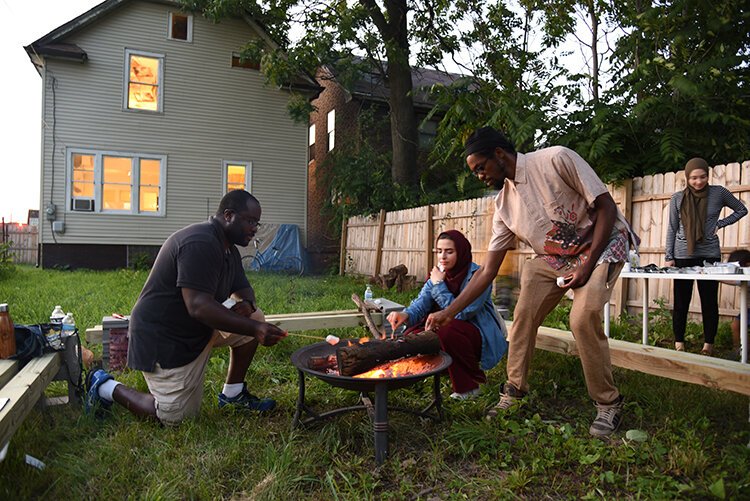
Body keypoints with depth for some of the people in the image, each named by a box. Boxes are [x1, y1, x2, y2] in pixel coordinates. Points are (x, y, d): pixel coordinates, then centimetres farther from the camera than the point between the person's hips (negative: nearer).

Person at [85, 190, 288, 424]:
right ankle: (106, 387, 15)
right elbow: (198, 306, -34)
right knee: (175, 417, -3)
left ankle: (233, 393, 11)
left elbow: (243, 289, 14)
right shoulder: (200, 243, -26)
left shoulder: (229, 249, 7)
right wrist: (255, 329, -36)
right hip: (164, 339, -10)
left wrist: (246, 304, -12)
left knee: (254, 317, -1)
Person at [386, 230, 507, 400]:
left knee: (447, 330, -34)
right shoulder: (438, 274, 0)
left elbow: (460, 313, -28)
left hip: (481, 335, -6)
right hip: (453, 330, 6)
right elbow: (421, 303, -14)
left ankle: (468, 387, -13)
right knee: (412, 336, -12)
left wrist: (439, 285, -25)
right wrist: (406, 315, -36)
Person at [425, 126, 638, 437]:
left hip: (601, 246, -5)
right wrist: (448, 313, -8)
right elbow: (488, 270, -4)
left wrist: (587, 265, -24)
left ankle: (608, 404, -3)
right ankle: (515, 392, 12)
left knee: (583, 318, -24)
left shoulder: (556, 160, -21)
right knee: (522, 316, -8)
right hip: (553, 259, 5)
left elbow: (606, 206, -16)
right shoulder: (504, 204, -5)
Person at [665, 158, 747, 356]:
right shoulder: (678, 198, 3)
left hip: (710, 255, 0)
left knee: (709, 301, 5)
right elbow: (672, 229, 5)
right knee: (681, 302, 2)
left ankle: (708, 345, 15)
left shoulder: (719, 193, 2)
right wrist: (669, 257, 0)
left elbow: (742, 210, 17)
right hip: (683, 256, 0)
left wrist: (720, 224, 1)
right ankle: (679, 344, 11)